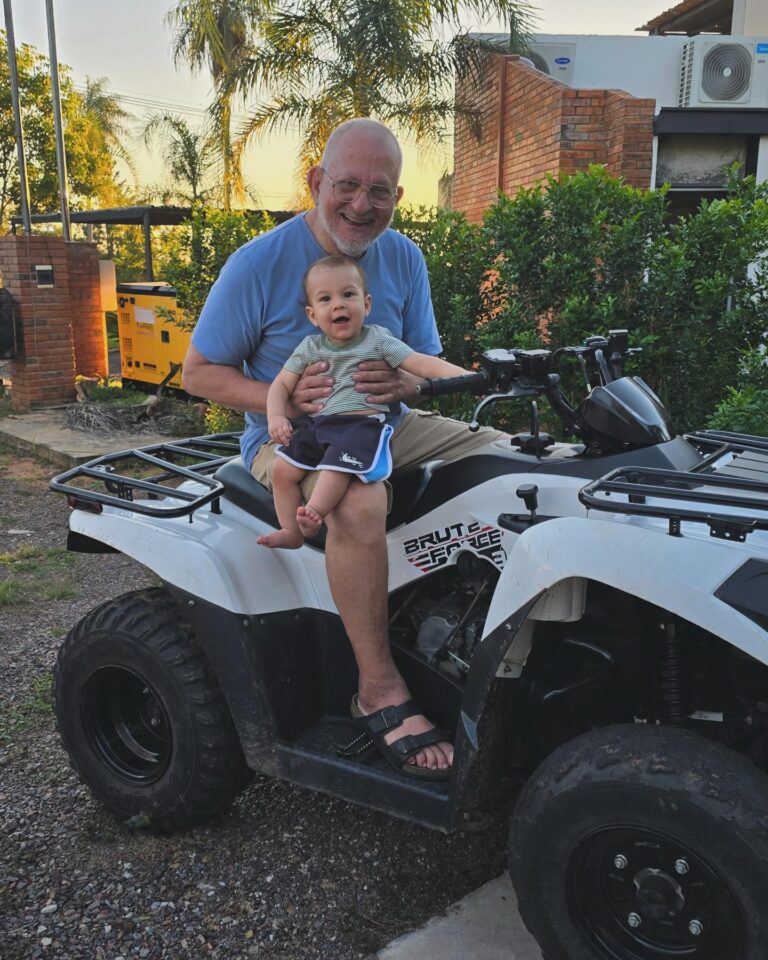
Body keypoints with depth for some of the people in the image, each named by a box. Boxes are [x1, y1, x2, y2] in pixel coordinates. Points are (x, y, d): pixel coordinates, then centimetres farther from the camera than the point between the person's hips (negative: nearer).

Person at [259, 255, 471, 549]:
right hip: (317, 424, 5)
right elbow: (282, 384, 14)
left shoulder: (378, 340, 3)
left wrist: (464, 375, -20)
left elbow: (423, 364, -5)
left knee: (337, 465, -32)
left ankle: (312, 513, -34)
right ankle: (291, 531, 3)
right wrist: (276, 416, -5)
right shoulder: (309, 348, 14)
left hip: (362, 423, -5)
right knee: (283, 469, -7)